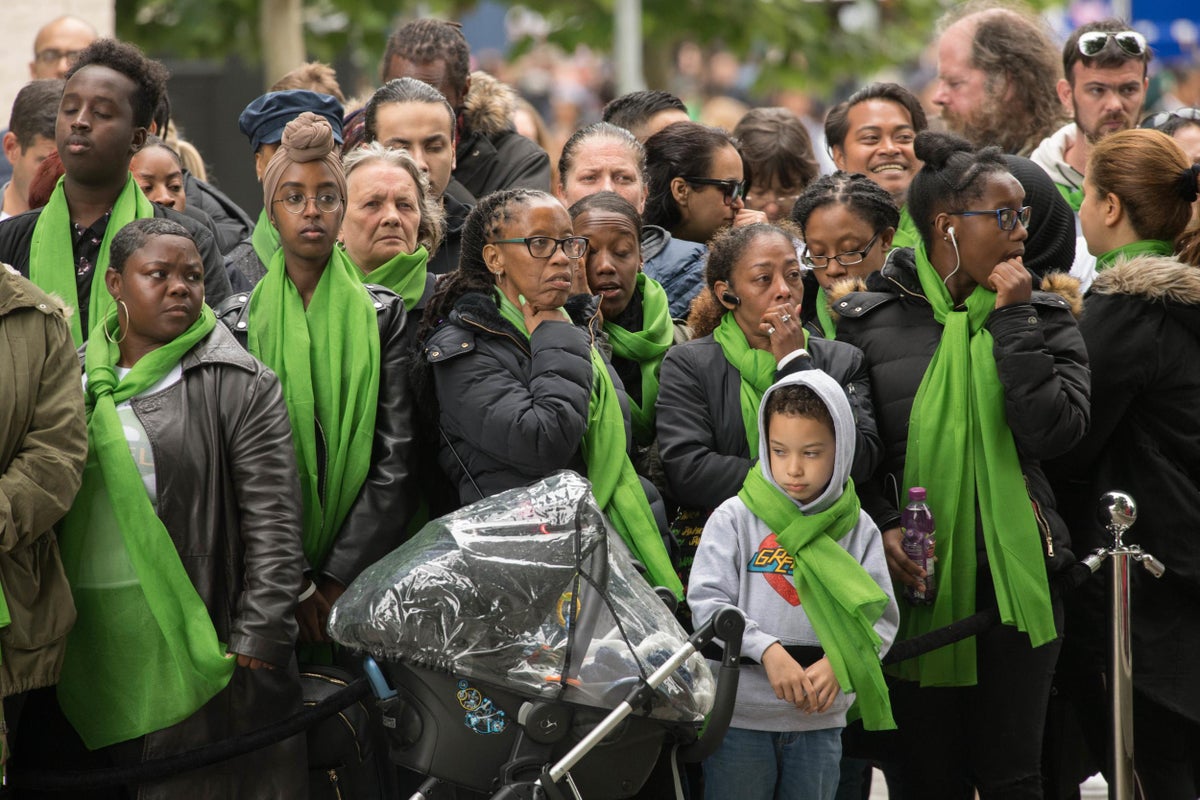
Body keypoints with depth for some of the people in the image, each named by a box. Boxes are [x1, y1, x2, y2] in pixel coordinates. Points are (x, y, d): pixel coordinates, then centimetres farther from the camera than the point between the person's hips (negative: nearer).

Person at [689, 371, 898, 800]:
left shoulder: (857, 529, 4)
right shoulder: (735, 518, -1)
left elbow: (882, 618, 0)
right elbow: (706, 603, -9)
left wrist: (839, 664, -18)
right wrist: (767, 650, -21)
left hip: (821, 721, 2)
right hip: (741, 717, -2)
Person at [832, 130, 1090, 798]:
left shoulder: (1044, 317, 6)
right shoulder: (867, 321, 3)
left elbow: (1057, 431, -9)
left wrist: (1011, 320, -9)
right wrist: (881, 525, -10)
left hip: (1015, 576, 1)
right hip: (915, 574, -1)